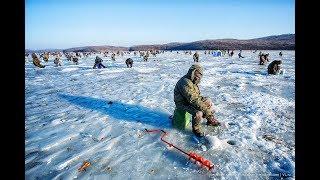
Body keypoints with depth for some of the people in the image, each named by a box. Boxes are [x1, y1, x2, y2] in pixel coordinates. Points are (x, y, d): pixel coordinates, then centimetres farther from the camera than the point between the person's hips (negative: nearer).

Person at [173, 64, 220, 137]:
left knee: (208, 101, 10)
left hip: (190, 100, 10)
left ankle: (210, 120, 27)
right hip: (183, 103, -10)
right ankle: (195, 129, -3)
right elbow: (192, 99, -32)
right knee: (198, 113, -31)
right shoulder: (185, 82, -29)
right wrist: (204, 108, -27)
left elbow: (196, 95, 14)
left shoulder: (194, 81, 5)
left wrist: (204, 99, -2)